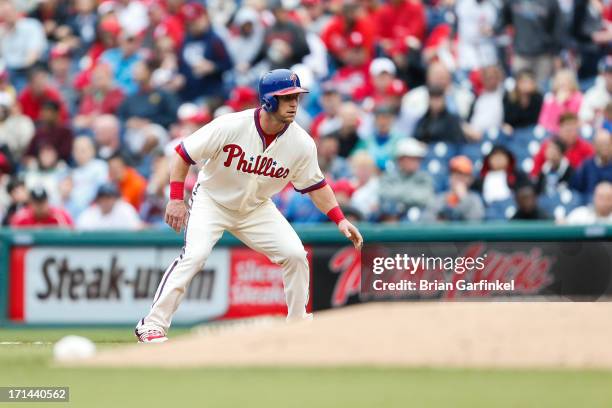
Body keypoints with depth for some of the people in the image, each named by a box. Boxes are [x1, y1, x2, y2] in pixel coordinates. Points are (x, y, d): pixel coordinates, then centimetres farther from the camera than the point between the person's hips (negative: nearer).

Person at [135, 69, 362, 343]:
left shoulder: (302, 143, -16)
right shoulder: (230, 127, -27)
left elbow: (314, 184, 0)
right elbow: (184, 153, -17)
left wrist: (340, 220, -9)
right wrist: (176, 199, -22)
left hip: (256, 208, 4)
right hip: (212, 200, -4)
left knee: (295, 254, -8)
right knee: (194, 254, -24)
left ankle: (298, 321, 13)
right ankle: (152, 324, -19)